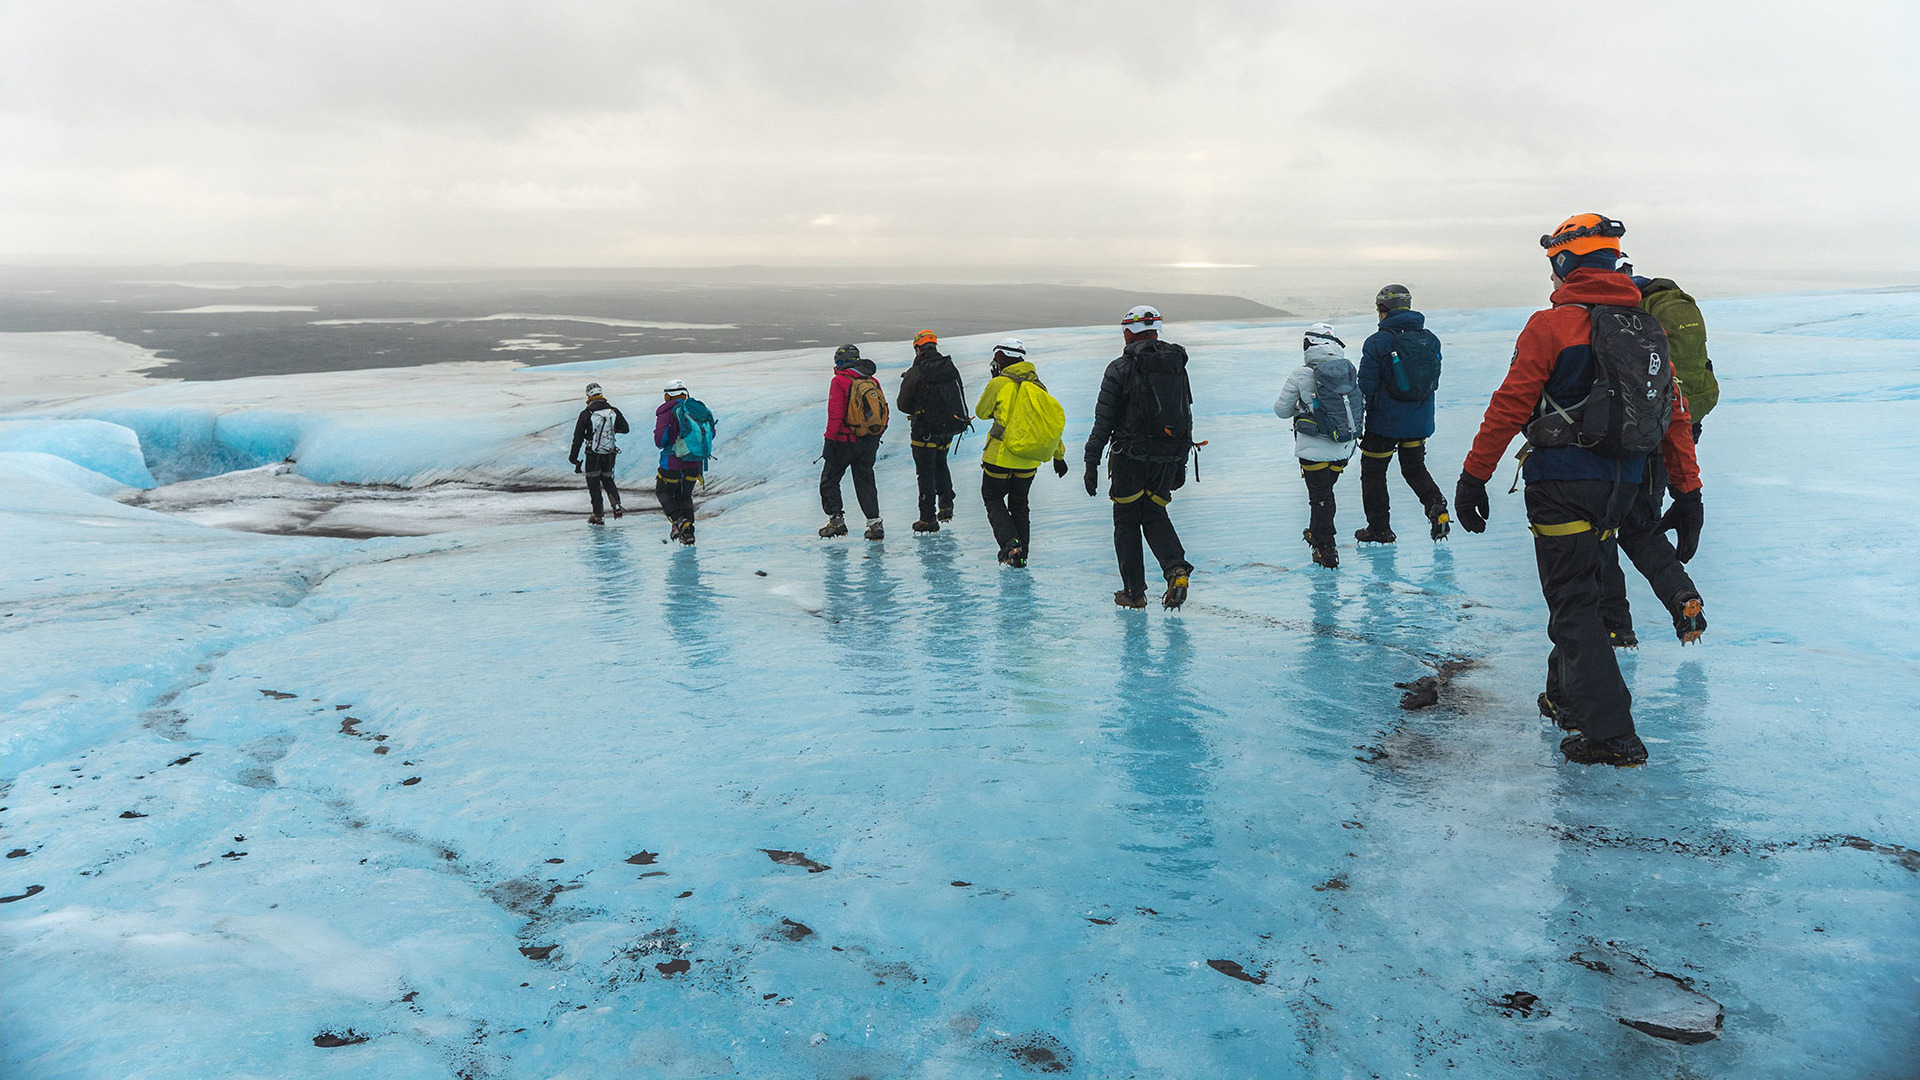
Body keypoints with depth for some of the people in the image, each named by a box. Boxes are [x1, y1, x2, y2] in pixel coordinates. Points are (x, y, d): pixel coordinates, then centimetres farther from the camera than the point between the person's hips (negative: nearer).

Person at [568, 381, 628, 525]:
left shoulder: (586, 414, -10)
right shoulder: (613, 411, -2)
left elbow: (578, 438, -7)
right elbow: (625, 428, 9)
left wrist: (573, 458, 0)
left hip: (593, 455, -3)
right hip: (610, 454, 3)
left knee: (593, 484, 9)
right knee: (607, 479, 22)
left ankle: (598, 515, 11)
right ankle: (616, 505, 5)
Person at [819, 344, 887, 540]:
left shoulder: (839, 381, -11)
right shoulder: (873, 382, 7)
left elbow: (835, 415, -15)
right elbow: (882, 411, 11)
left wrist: (829, 440, -10)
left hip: (846, 441, -5)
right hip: (870, 442, 5)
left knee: (829, 479, 10)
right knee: (865, 480, 12)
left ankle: (836, 519, 5)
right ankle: (874, 522, 5)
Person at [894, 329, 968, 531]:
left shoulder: (915, 373, -14)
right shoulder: (951, 368, 2)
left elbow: (903, 404, -7)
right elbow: (960, 398, 10)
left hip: (925, 431, -5)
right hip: (950, 428, 5)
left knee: (926, 472, 2)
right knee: (940, 465, 25)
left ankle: (928, 518, 5)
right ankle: (946, 504, 18)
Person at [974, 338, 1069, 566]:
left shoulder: (998, 384, -11)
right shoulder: (1037, 386, 5)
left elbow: (982, 412, 3)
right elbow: (1052, 421, 9)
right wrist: (1058, 456, 16)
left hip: (1000, 456, -5)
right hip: (1029, 461, 5)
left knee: (993, 498, 13)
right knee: (1019, 504, 20)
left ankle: (1010, 542, -6)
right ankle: (1021, 553, 20)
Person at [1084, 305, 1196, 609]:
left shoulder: (1120, 368, -6)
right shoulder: (1177, 365, 10)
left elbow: (1103, 420, -7)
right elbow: (1187, 418, 14)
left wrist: (1092, 462, -2)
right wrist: (1181, 462, 20)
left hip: (1131, 458, -4)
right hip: (1169, 457, 5)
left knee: (1126, 521, 8)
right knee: (1154, 515, 18)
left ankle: (1134, 592, 10)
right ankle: (1176, 568, -6)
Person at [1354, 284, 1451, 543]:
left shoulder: (1378, 342, -15)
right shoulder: (1430, 340, 2)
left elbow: (1366, 387, -13)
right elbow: (1434, 382, 10)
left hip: (1384, 423, -5)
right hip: (1419, 422, 5)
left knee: (1373, 472, 11)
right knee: (1414, 466, 22)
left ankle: (1379, 528, 15)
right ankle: (1435, 505, -1)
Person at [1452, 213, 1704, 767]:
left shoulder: (1553, 326, -11)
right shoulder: (1649, 330, 10)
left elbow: (1509, 408, -13)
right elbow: (1675, 415, 12)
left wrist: (1474, 476, -7)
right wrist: (1688, 491, 17)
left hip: (1564, 485, -7)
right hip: (1621, 486, 7)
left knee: (1573, 603, -2)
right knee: (1582, 588, 22)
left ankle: (1612, 734, -5)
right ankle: (1567, 698, 35)